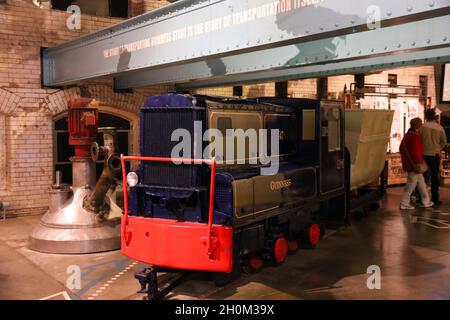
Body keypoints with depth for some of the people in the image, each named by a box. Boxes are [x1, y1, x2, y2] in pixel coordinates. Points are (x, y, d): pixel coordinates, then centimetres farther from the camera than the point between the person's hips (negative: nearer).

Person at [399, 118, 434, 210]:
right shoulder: (415, 137, -20)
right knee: (411, 184, -1)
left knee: (421, 183, 19)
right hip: (414, 165, -10)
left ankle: (426, 201, 28)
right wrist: (418, 163, -19)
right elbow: (415, 152, -26)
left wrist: (406, 158, 23)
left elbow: (401, 148, 17)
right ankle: (404, 204, 6)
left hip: (408, 163, 10)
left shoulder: (407, 135, 10)